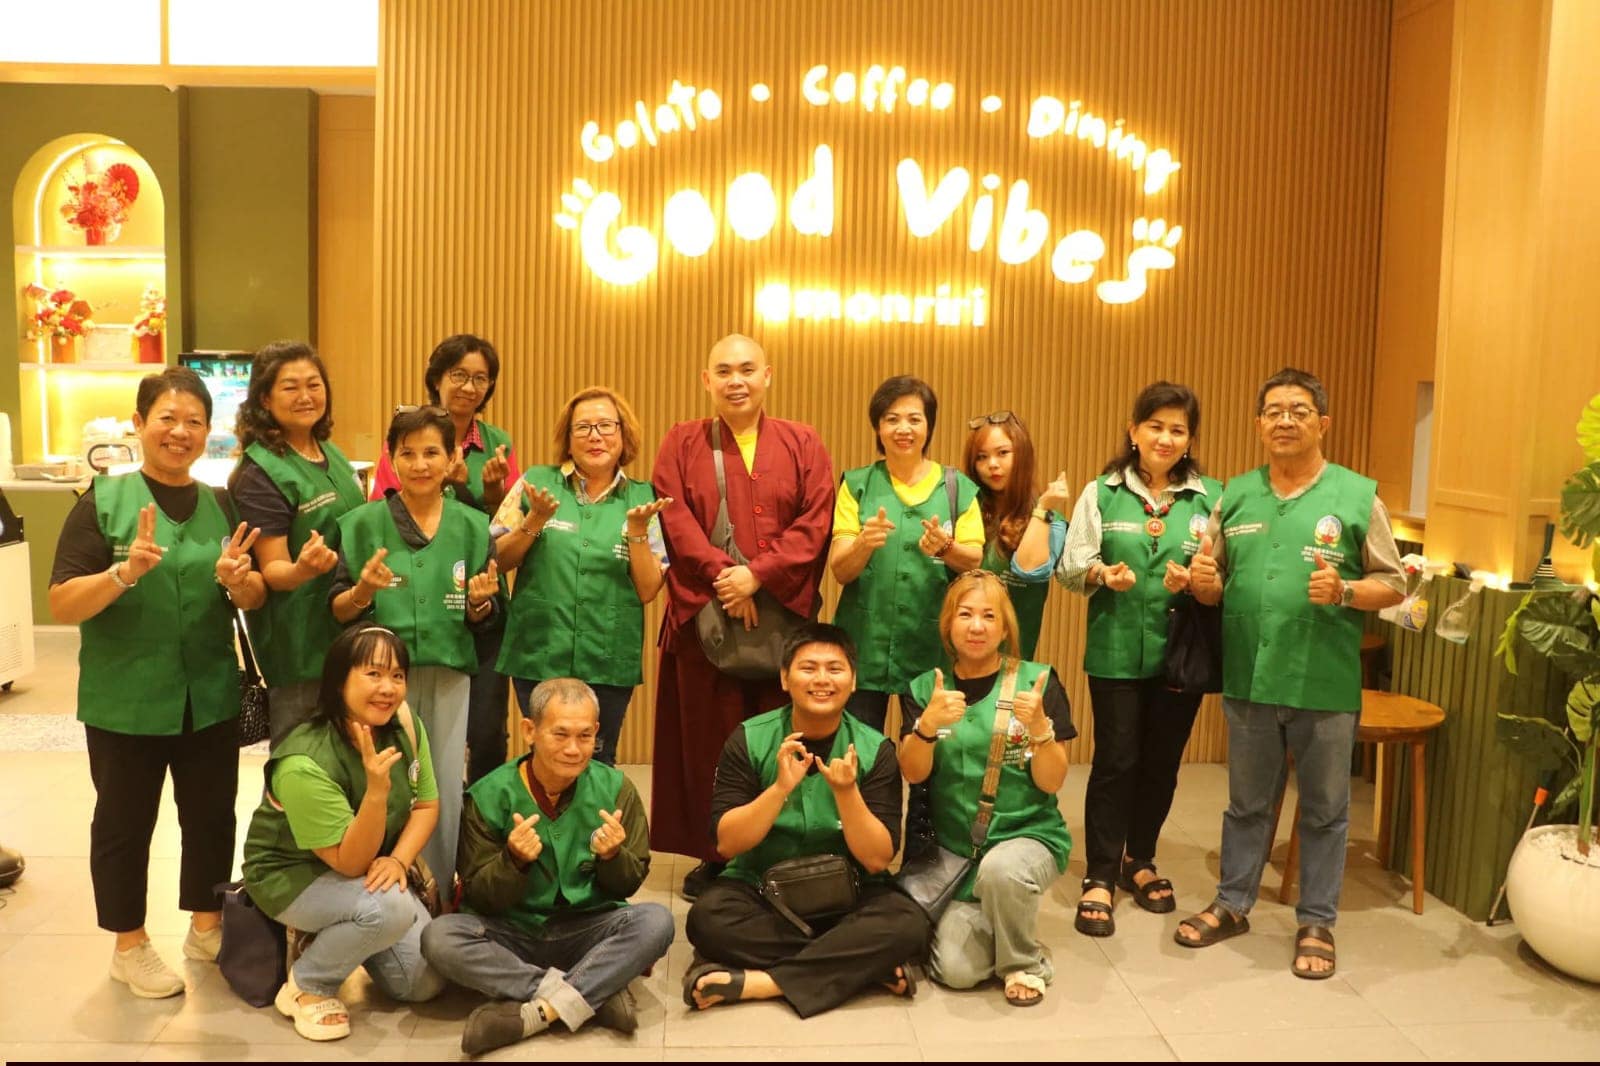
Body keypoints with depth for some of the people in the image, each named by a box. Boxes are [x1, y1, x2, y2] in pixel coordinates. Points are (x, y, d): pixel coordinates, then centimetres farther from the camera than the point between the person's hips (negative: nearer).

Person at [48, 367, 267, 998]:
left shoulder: (222, 507, 4)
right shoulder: (103, 502, -7)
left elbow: (255, 599, 3)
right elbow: (62, 606, -13)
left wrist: (237, 578, -19)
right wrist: (125, 572, -29)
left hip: (211, 696, 4)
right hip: (125, 700, -3)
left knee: (212, 814, 14)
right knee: (125, 821, 10)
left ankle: (206, 927, 33)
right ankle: (129, 946, 27)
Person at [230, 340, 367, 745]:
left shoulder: (330, 453, 8)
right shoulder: (260, 472, -14)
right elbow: (272, 568, -16)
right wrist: (302, 569, -36)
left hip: (347, 632, 8)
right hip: (299, 647, -7)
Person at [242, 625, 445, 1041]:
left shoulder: (404, 723, -13)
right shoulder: (305, 763, -32)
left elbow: (427, 805, -3)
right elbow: (351, 862, -29)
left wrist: (398, 859, -22)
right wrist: (377, 789, -45)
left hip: (373, 870, 6)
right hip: (294, 875, -6)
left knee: (425, 983, -4)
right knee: (391, 909, -35)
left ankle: (335, 937, 21)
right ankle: (306, 986, -8)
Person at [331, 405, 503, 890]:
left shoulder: (473, 527, 4)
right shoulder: (362, 523, 0)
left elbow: (484, 619, 8)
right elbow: (337, 612, 1)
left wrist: (479, 602, -14)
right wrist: (363, 591, -19)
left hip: (448, 675, 1)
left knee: (443, 794, 5)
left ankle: (437, 899, 21)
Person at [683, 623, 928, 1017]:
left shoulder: (875, 750, -6)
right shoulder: (749, 740, -5)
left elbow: (877, 860, -11)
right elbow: (727, 844, -12)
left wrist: (846, 792, -26)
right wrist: (781, 787, -25)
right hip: (759, 890, 0)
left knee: (908, 923, -29)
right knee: (708, 917, -31)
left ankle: (756, 982, -25)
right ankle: (863, 966, -20)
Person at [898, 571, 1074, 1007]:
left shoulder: (1037, 681, -4)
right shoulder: (925, 688, 2)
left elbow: (1052, 782, -6)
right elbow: (913, 773, -7)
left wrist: (1039, 726, -24)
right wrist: (928, 723, -26)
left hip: (1029, 835, -1)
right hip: (954, 848, 2)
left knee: (1001, 867, -37)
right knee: (956, 970, -17)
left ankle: (1024, 962, -6)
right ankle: (976, 917, 18)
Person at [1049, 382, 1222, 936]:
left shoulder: (1211, 498, 2)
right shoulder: (1102, 493, 1)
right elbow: (1069, 565, -2)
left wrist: (1192, 582, -19)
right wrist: (1101, 574, -22)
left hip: (1181, 651, 2)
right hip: (1116, 649, -1)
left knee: (1161, 761, 12)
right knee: (1115, 761, 0)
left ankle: (1139, 860, 32)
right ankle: (1100, 877, 12)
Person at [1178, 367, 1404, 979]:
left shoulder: (1357, 496, -2)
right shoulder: (1236, 496, 8)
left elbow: (1393, 584, -1)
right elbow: (1213, 587, 12)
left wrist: (1344, 591, -20)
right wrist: (1202, 581, -11)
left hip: (1325, 683, -2)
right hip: (1249, 678, 3)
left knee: (1324, 810, 10)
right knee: (1247, 804, 17)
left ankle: (1317, 923, 24)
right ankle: (1232, 905, 31)